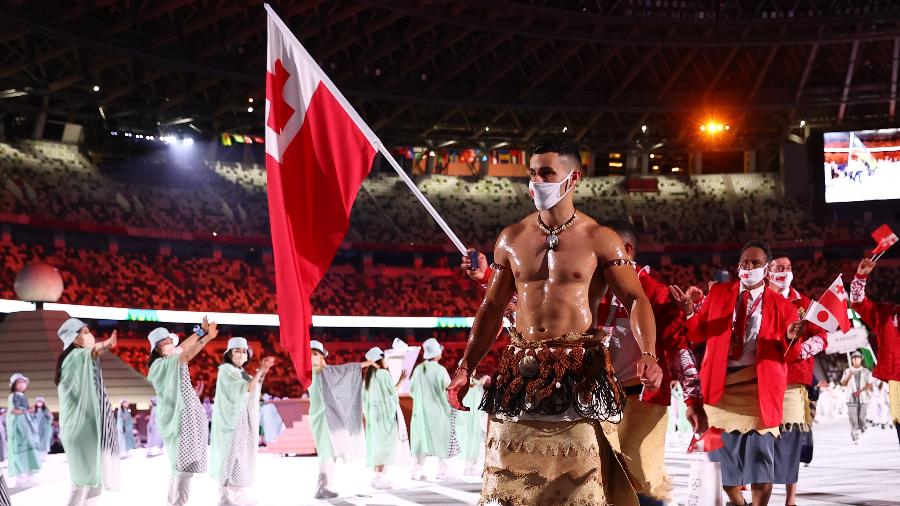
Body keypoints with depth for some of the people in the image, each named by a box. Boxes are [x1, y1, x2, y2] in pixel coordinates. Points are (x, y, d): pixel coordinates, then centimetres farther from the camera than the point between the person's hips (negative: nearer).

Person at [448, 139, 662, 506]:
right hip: (521, 369, 3)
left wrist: (647, 354, -21)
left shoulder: (600, 240, 0)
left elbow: (636, 300, -3)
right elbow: (492, 307, 15)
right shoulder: (511, 238, 10)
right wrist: (465, 368, 8)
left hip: (580, 369, -3)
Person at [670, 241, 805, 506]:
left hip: (758, 386, -2)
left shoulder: (782, 306, 3)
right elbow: (699, 335, 8)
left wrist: (790, 339, -20)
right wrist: (690, 314, -11)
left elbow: (789, 356, 1)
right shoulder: (718, 293, 9)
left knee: (759, 453, -4)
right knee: (723, 454, 9)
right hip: (721, 383, 2)